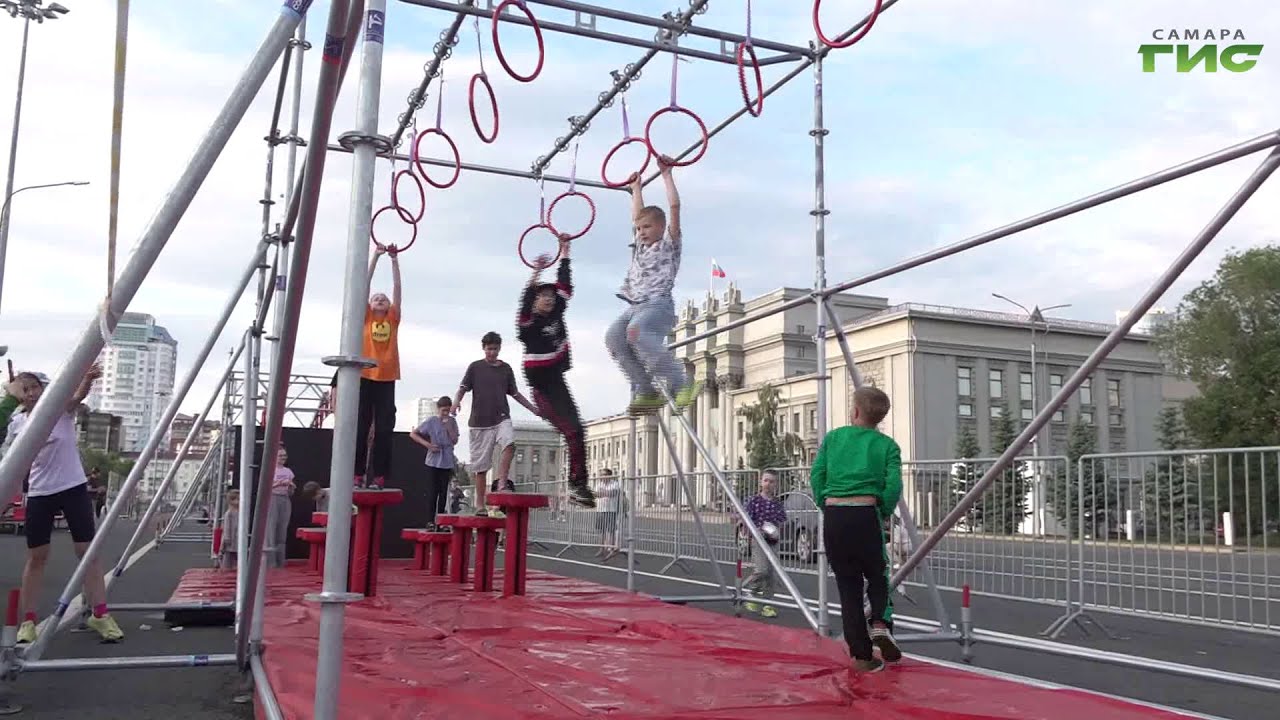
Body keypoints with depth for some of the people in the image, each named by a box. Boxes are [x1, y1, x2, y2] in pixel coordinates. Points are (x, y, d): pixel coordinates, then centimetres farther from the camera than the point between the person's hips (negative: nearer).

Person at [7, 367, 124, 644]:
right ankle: (28, 621, 16)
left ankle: (100, 615, 0)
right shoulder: (16, 424, 4)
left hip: (73, 488, -3)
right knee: (36, 557, 7)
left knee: (87, 551, -3)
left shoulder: (61, 410, -7)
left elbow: (78, 395, -30)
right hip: (39, 494, 3)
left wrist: (88, 378, -52)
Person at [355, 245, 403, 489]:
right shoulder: (366, 317, 12)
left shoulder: (393, 319, 14)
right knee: (360, 427, 0)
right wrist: (376, 256, 1)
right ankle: (357, 475, 3)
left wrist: (395, 259, 5)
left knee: (384, 429, -1)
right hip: (365, 377, -1)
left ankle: (379, 476, 2)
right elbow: (365, 284, 6)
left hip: (386, 378, 1)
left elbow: (397, 286, 10)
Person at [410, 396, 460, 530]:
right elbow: (413, 434, -2)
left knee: (443, 493, 5)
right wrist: (427, 444, -12)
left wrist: (448, 427, -12)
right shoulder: (431, 421, -4)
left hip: (447, 463, 3)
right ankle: (430, 521, -3)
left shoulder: (452, 421, 5)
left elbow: (455, 441, 1)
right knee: (432, 492, -5)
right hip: (433, 462, -3)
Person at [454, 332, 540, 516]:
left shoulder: (506, 369, 12)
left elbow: (515, 393, 20)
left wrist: (533, 409, 17)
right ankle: (480, 505, 7)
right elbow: (463, 388, -1)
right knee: (481, 464, 0)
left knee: (509, 444, -30)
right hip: (480, 421, -2)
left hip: (501, 418, 2)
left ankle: (501, 483, -22)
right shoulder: (475, 367, 5)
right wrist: (456, 402, -21)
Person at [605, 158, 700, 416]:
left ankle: (680, 385, -36)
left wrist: (667, 174, 8)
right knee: (613, 337, -21)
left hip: (659, 303, -7)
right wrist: (636, 187, 48)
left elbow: (675, 207, 2)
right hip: (635, 306, 7)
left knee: (636, 331, -36)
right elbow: (637, 215, 41)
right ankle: (646, 391, -21)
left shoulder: (669, 244, 9)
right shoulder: (641, 246, 29)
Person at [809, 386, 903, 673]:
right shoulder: (887, 445, 8)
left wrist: (825, 507, 12)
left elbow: (817, 475, 4)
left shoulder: (833, 437, 12)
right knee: (877, 575, 20)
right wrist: (884, 515, 7)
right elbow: (893, 485, -6)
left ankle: (862, 655, 10)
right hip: (865, 515, -1)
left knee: (848, 585, 9)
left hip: (833, 517, 1)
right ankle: (881, 623, -7)